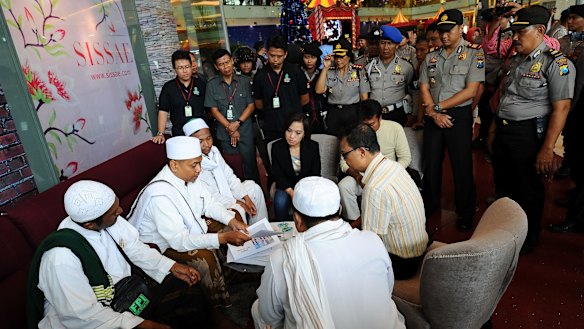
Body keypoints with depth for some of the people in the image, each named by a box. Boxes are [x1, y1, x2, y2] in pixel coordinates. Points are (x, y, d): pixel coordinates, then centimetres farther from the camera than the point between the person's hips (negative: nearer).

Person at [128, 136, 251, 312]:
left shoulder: (189, 176, -13)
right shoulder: (160, 195, -36)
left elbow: (209, 203, 0)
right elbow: (179, 241, -36)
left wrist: (232, 220, -17)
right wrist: (223, 237, -40)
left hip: (187, 227, 9)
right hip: (160, 242, -8)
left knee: (234, 216, 3)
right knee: (205, 256, -32)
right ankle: (220, 308, -8)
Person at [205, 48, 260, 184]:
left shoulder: (245, 81, 4)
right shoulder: (212, 85, 3)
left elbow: (251, 106, 2)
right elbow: (214, 110, 0)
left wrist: (237, 123, -11)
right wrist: (230, 128, -8)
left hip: (246, 132, 0)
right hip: (225, 133, 0)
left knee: (250, 164, 3)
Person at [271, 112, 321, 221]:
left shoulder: (313, 147, -8)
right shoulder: (277, 147, -8)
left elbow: (315, 174, -5)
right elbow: (278, 175, -8)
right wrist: (291, 192, -23)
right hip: (286, 186, 0)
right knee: (280, 202, -29)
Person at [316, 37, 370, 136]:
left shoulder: (359, 70, 1)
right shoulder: (329, 71, 5)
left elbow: (364, 97, 1)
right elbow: (319, 90, -9)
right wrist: (325, 68, -9)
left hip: (353, 113, -1)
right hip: (333, 113, 2)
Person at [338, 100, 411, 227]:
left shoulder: (395, 128, -9)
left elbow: (405, 158, -2)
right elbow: (344, 161, -4)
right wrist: (357, 175, -23)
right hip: (361, 175, 1)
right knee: (343, 186, -29)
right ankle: (355, 220, -5)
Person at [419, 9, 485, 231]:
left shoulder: (474, 54, -4)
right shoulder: (431, 57, 10)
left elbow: (471, 91, -12)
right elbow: (424, 88, 5)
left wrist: (437, 106, -13)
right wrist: (434, 113, -10)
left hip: (459, 115, -4)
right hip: (433, 116, 4)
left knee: (462, 166, 4)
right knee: (431, 163, 11)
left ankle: (465, 212, 21)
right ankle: (430, 204, 30)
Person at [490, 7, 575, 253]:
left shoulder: (556, 63, -13)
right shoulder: (516, 61, 11)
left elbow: (561, 108, -18)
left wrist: (548, 148, -22)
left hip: (527, 134, -7)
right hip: (503, 131, 7)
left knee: (528, 190, 10)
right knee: (504, 184, 19)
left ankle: (528, 239, 31)